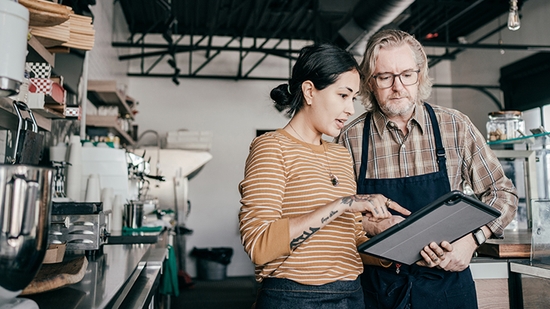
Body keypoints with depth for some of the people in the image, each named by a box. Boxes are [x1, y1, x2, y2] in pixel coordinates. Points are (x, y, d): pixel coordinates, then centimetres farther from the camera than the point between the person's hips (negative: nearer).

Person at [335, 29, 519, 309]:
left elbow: (502, 193, 4)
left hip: (446, 282, 1)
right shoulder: (351, 138, -6)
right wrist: (374, 227, -19)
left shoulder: (455, 127, -3)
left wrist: (472, 239, -12)